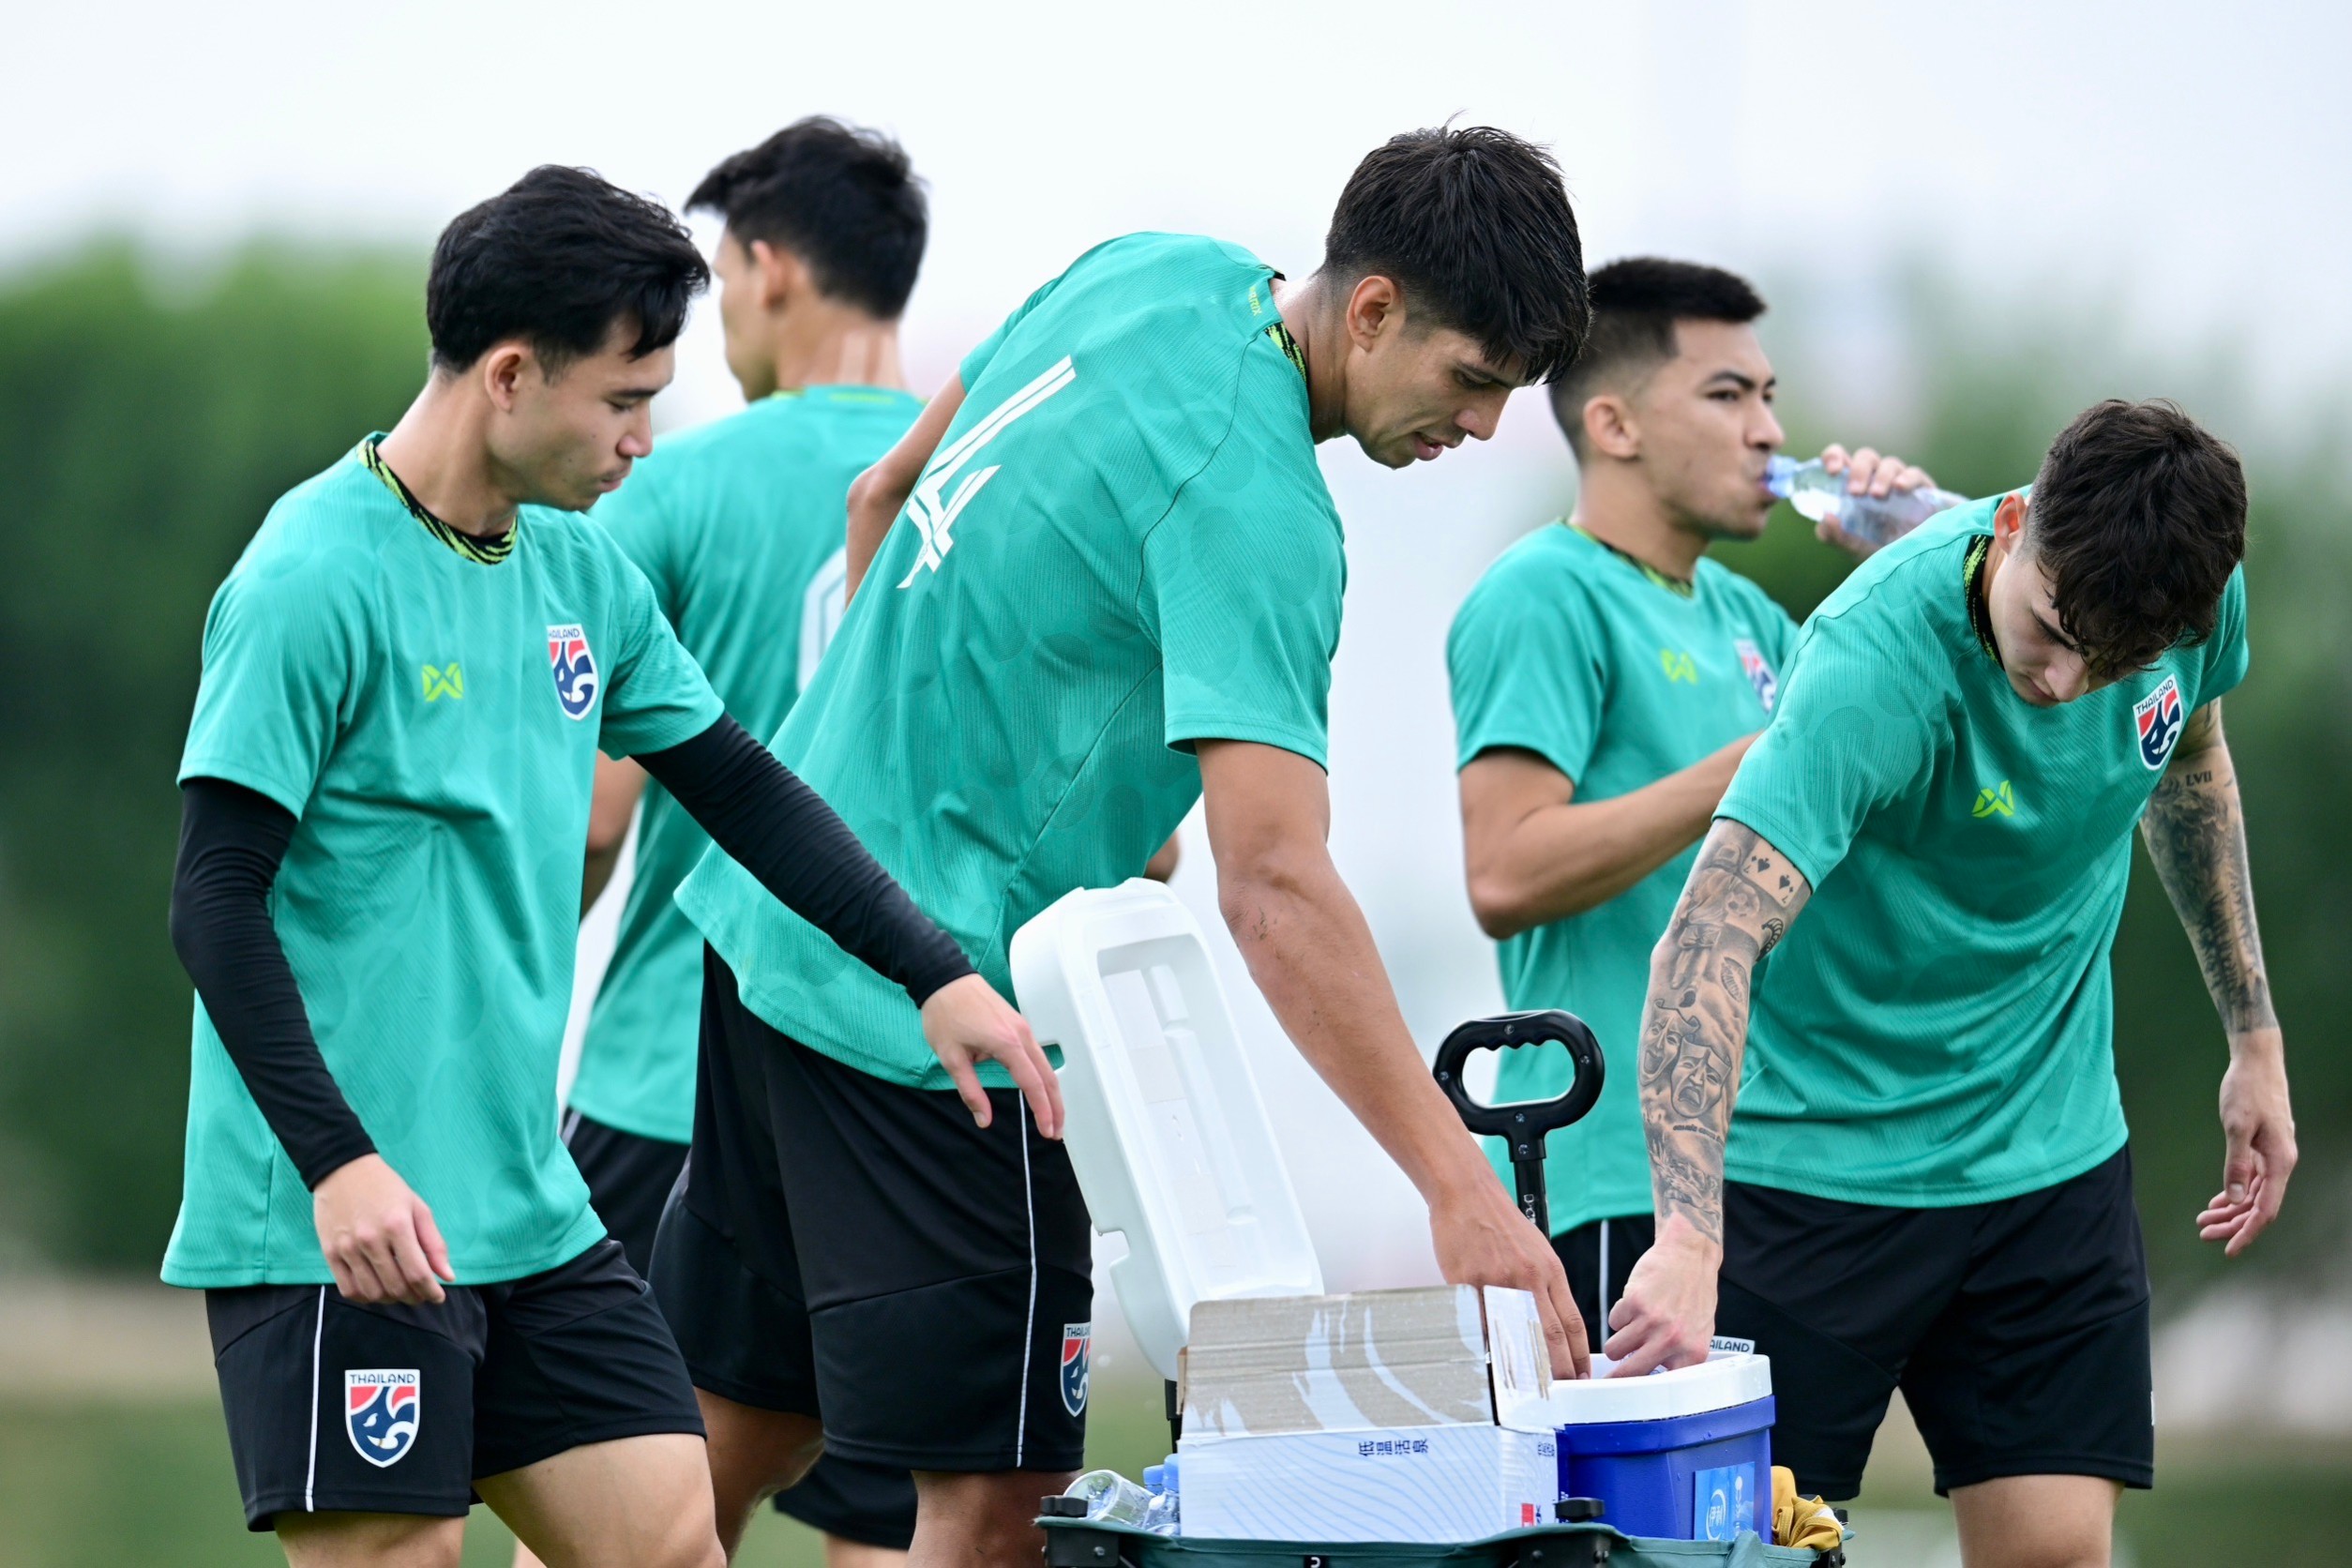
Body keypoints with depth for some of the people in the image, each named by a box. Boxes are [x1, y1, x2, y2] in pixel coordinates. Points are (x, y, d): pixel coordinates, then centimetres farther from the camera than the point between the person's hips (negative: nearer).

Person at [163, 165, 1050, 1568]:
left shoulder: (582, 572, 11)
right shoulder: (314, 583, -13)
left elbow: (740, 785, 21)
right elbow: (218, 901, -16)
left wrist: (935, 973, 14)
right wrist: (338, 1161, -23)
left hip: (529, 1206, 8)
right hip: (343, 1228, -8)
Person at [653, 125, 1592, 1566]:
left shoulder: (1158, 273, 4)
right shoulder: (1250, 502, -23)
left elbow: (883, 498, 17)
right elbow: (1273, 884, -32)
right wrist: (1457, 1187, -35)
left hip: (775, 912, 10)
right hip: (927, 1008, -10)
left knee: (746, 1433, 18)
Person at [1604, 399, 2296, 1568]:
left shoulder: (2199, 594, -11)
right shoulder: (1879, 662, -31)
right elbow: (1709, 941, -40)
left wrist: (2255, 1035, 17)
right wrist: (1689, 1240, -52)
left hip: (2052, 1155, 5)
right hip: (1816, 1156, -4)